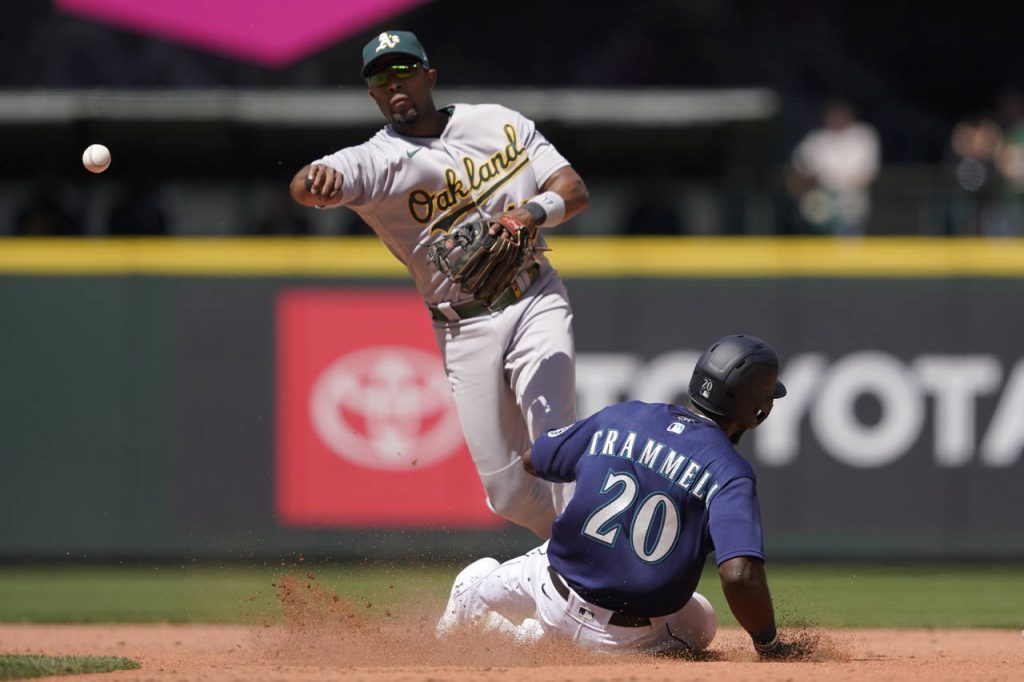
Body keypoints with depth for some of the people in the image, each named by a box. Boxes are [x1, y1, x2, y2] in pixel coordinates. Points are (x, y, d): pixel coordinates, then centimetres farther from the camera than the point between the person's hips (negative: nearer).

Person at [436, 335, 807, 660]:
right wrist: (768, 646, -14)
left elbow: (533, 460, 16)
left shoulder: (620, 417, -2)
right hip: (632, 636, -7)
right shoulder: (730, 471, -16)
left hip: (555, 594, 7)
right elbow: (739, 574, -30)